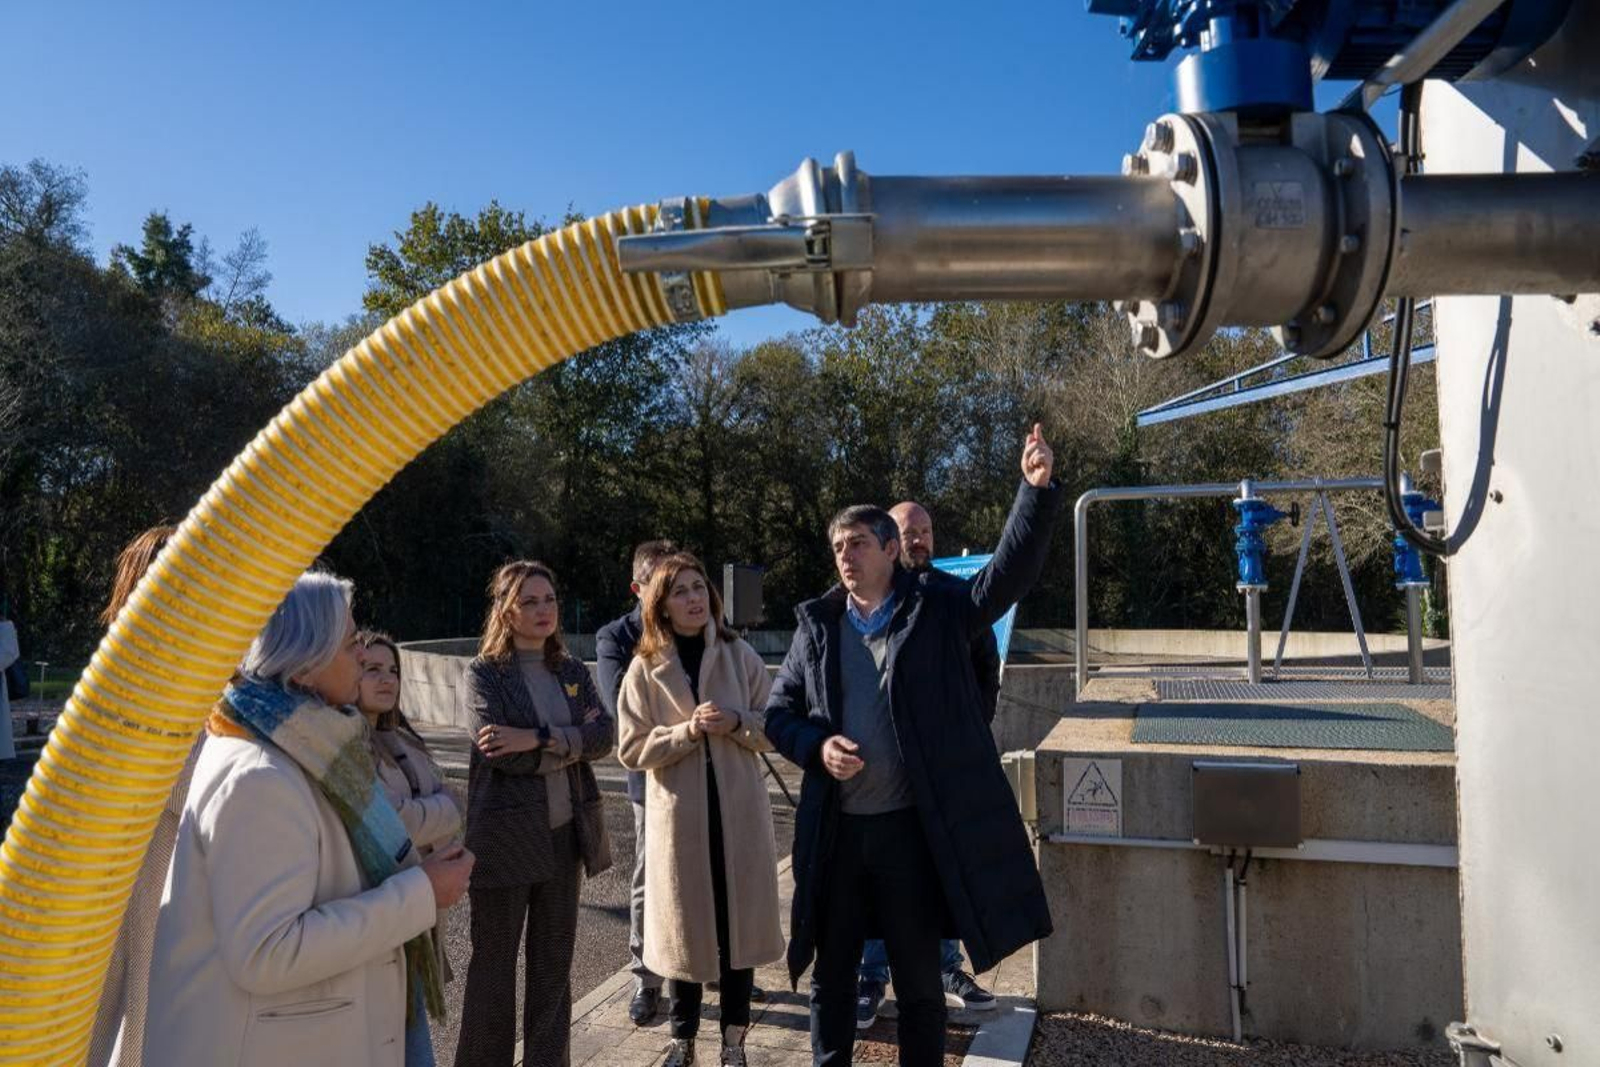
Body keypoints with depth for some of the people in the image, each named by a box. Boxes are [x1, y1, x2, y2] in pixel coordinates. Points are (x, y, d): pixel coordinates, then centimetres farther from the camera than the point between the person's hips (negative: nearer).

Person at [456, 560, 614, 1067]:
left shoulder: (572, 672, 8)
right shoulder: (483, 673, -5)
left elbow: (605, 735, -6)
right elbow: (496, 751, -18)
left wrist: (539, 738, -19)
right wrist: (572, 742, -12)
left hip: (565, 832, 4)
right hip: (505, 833, -4)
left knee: (554, 960, 13)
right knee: (494, 961, 8)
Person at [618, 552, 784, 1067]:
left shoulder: (741, 655, 1)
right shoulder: (645, 668, -2)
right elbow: (632, 750, -4)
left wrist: (737, 723, -16)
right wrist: (688, 730, -17)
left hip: (739, 808, 1)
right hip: (677, 813, -1)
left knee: (739, 920, 8)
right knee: (684, 924, 8)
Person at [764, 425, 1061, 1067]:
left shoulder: (938, 612, -2)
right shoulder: (818, 624, 5)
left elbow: (1012, 572, -14)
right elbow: (778, 713, 9)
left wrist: (1037, 490, -27)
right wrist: (816, 746, -11)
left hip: (911, 827, -2)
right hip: (835, 830, 3)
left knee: (919, 979, 13)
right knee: (831, 974, 17)